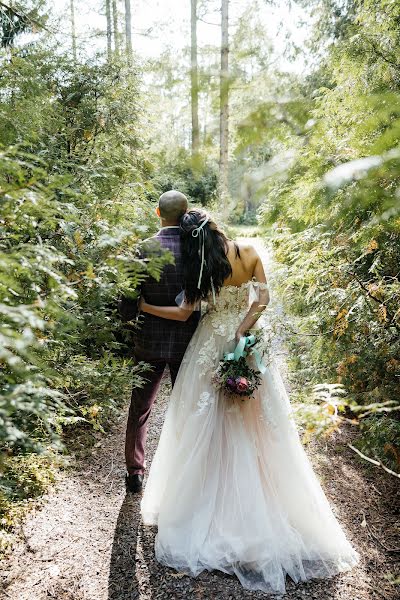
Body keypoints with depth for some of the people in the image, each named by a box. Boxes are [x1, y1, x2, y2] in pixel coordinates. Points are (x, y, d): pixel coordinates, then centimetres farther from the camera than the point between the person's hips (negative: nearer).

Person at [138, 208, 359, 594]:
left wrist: (144, 307, 1)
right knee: (255, 425, 15)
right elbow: (262, 298, -7)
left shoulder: (199, 269, -13)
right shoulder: (249, 254, -6)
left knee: (208, 426, 11)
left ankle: (209, 503, 26)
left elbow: (184, 313, -9)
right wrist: (242, 329, -9)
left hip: (212, 344, -3)